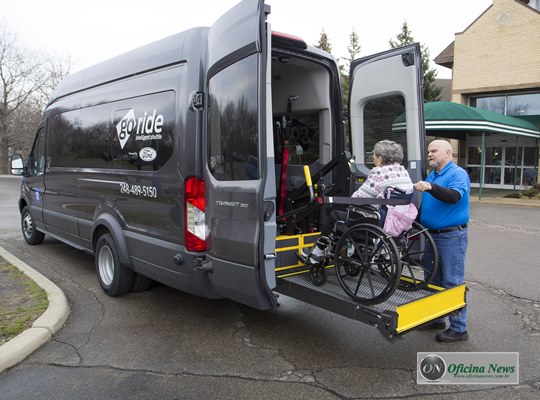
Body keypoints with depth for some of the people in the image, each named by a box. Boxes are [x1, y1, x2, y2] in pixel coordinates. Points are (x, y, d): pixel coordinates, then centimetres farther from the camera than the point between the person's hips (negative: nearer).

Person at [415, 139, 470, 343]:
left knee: (452, 283, -2)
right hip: (431, 235, 9)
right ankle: (436, 319, 30)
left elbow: (454, 196, -28)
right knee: (433, 280, 16)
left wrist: (430, 187, -41)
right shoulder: (431, 175, 15)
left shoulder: (458, 174, -10)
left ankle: (458, 329, 9)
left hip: (451, 236, -8)